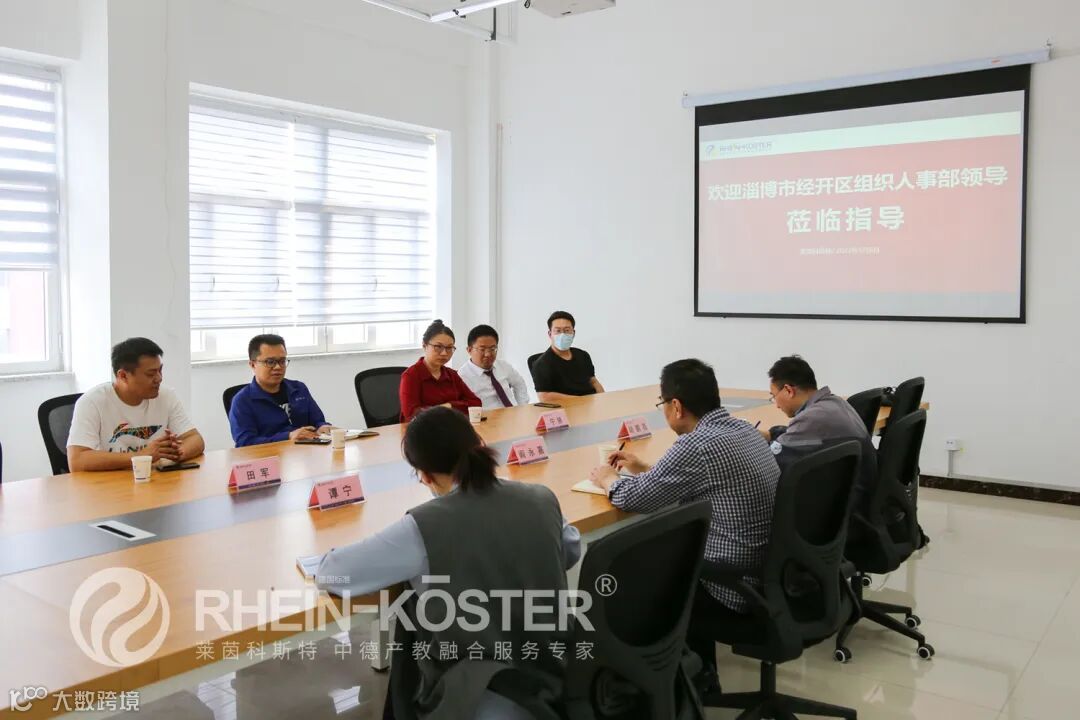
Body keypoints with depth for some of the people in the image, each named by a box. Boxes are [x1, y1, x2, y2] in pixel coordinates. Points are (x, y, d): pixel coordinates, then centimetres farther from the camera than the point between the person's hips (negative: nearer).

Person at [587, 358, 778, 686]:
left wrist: (607, 479, 6)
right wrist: (644, 469, 21)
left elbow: (633, 498, -14)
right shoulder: (742, 429, 4)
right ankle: (700, 670, 36)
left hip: (738, 590, -8)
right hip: (772, 573, 8)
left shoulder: (698, 445, -23)